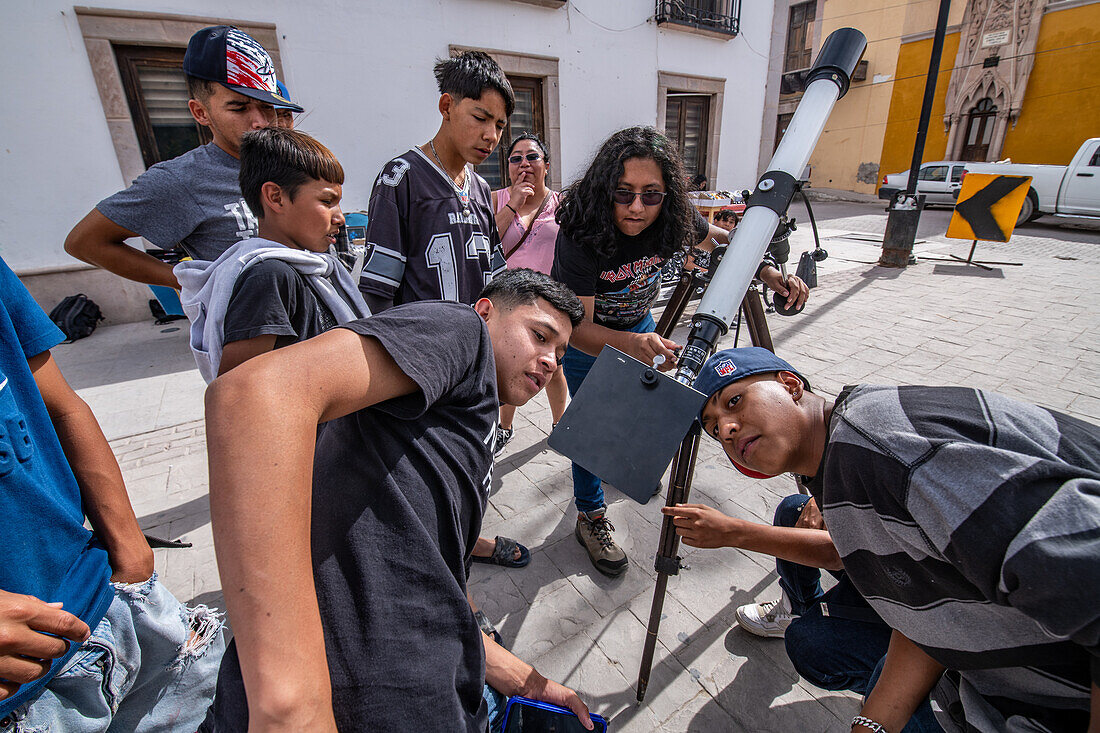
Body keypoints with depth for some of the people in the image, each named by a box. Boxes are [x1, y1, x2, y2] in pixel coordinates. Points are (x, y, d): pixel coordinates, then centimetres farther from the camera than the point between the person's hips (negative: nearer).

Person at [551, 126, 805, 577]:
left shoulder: (674, 220, -24)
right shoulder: (580, 235, -37)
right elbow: (579, 328, -38)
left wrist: (773, 275, -19)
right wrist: (634, 345, -57)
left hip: (638, 325, 5)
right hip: (585, 338, -5)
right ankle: (591, 519, 17)